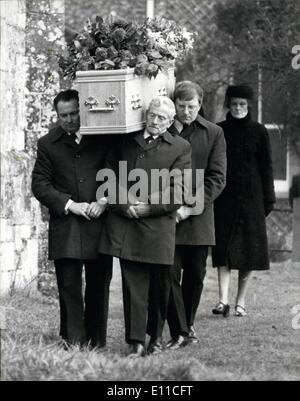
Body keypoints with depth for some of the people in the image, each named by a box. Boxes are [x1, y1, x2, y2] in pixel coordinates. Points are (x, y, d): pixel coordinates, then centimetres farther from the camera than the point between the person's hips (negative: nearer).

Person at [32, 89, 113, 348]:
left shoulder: (103, 139, 7)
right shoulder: (48, 144, 7)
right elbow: (40, 184, 1)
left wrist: (103, 202, -9)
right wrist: (70, 205, -10)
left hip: (100, 225, 1)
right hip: (65, 228, -1)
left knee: (99, 288, 6)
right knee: (69, 290, -4)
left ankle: (97, 344, 15)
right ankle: (74, 346, -3)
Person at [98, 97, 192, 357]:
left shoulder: (180, 148, 6)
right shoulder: (126, 142, 15)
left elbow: (178, 192, -2)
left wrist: (147, 207, -10)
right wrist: (125, 205, -6)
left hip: (158, 227, -2)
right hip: (125, 226, 2)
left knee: (160, 286, 6)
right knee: (133, 285, -1)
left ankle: (157, 338, 21)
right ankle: (136, 342, -1)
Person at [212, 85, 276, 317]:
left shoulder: (259, 132, 3)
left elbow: (266, 167, 5)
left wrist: (268, 200, 1)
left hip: (251, 197, 0)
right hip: (225, 198, 0)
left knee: (249, 252, 2)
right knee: (223, 249, -8)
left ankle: (241, 302, 10)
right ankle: (223, 300, -15)